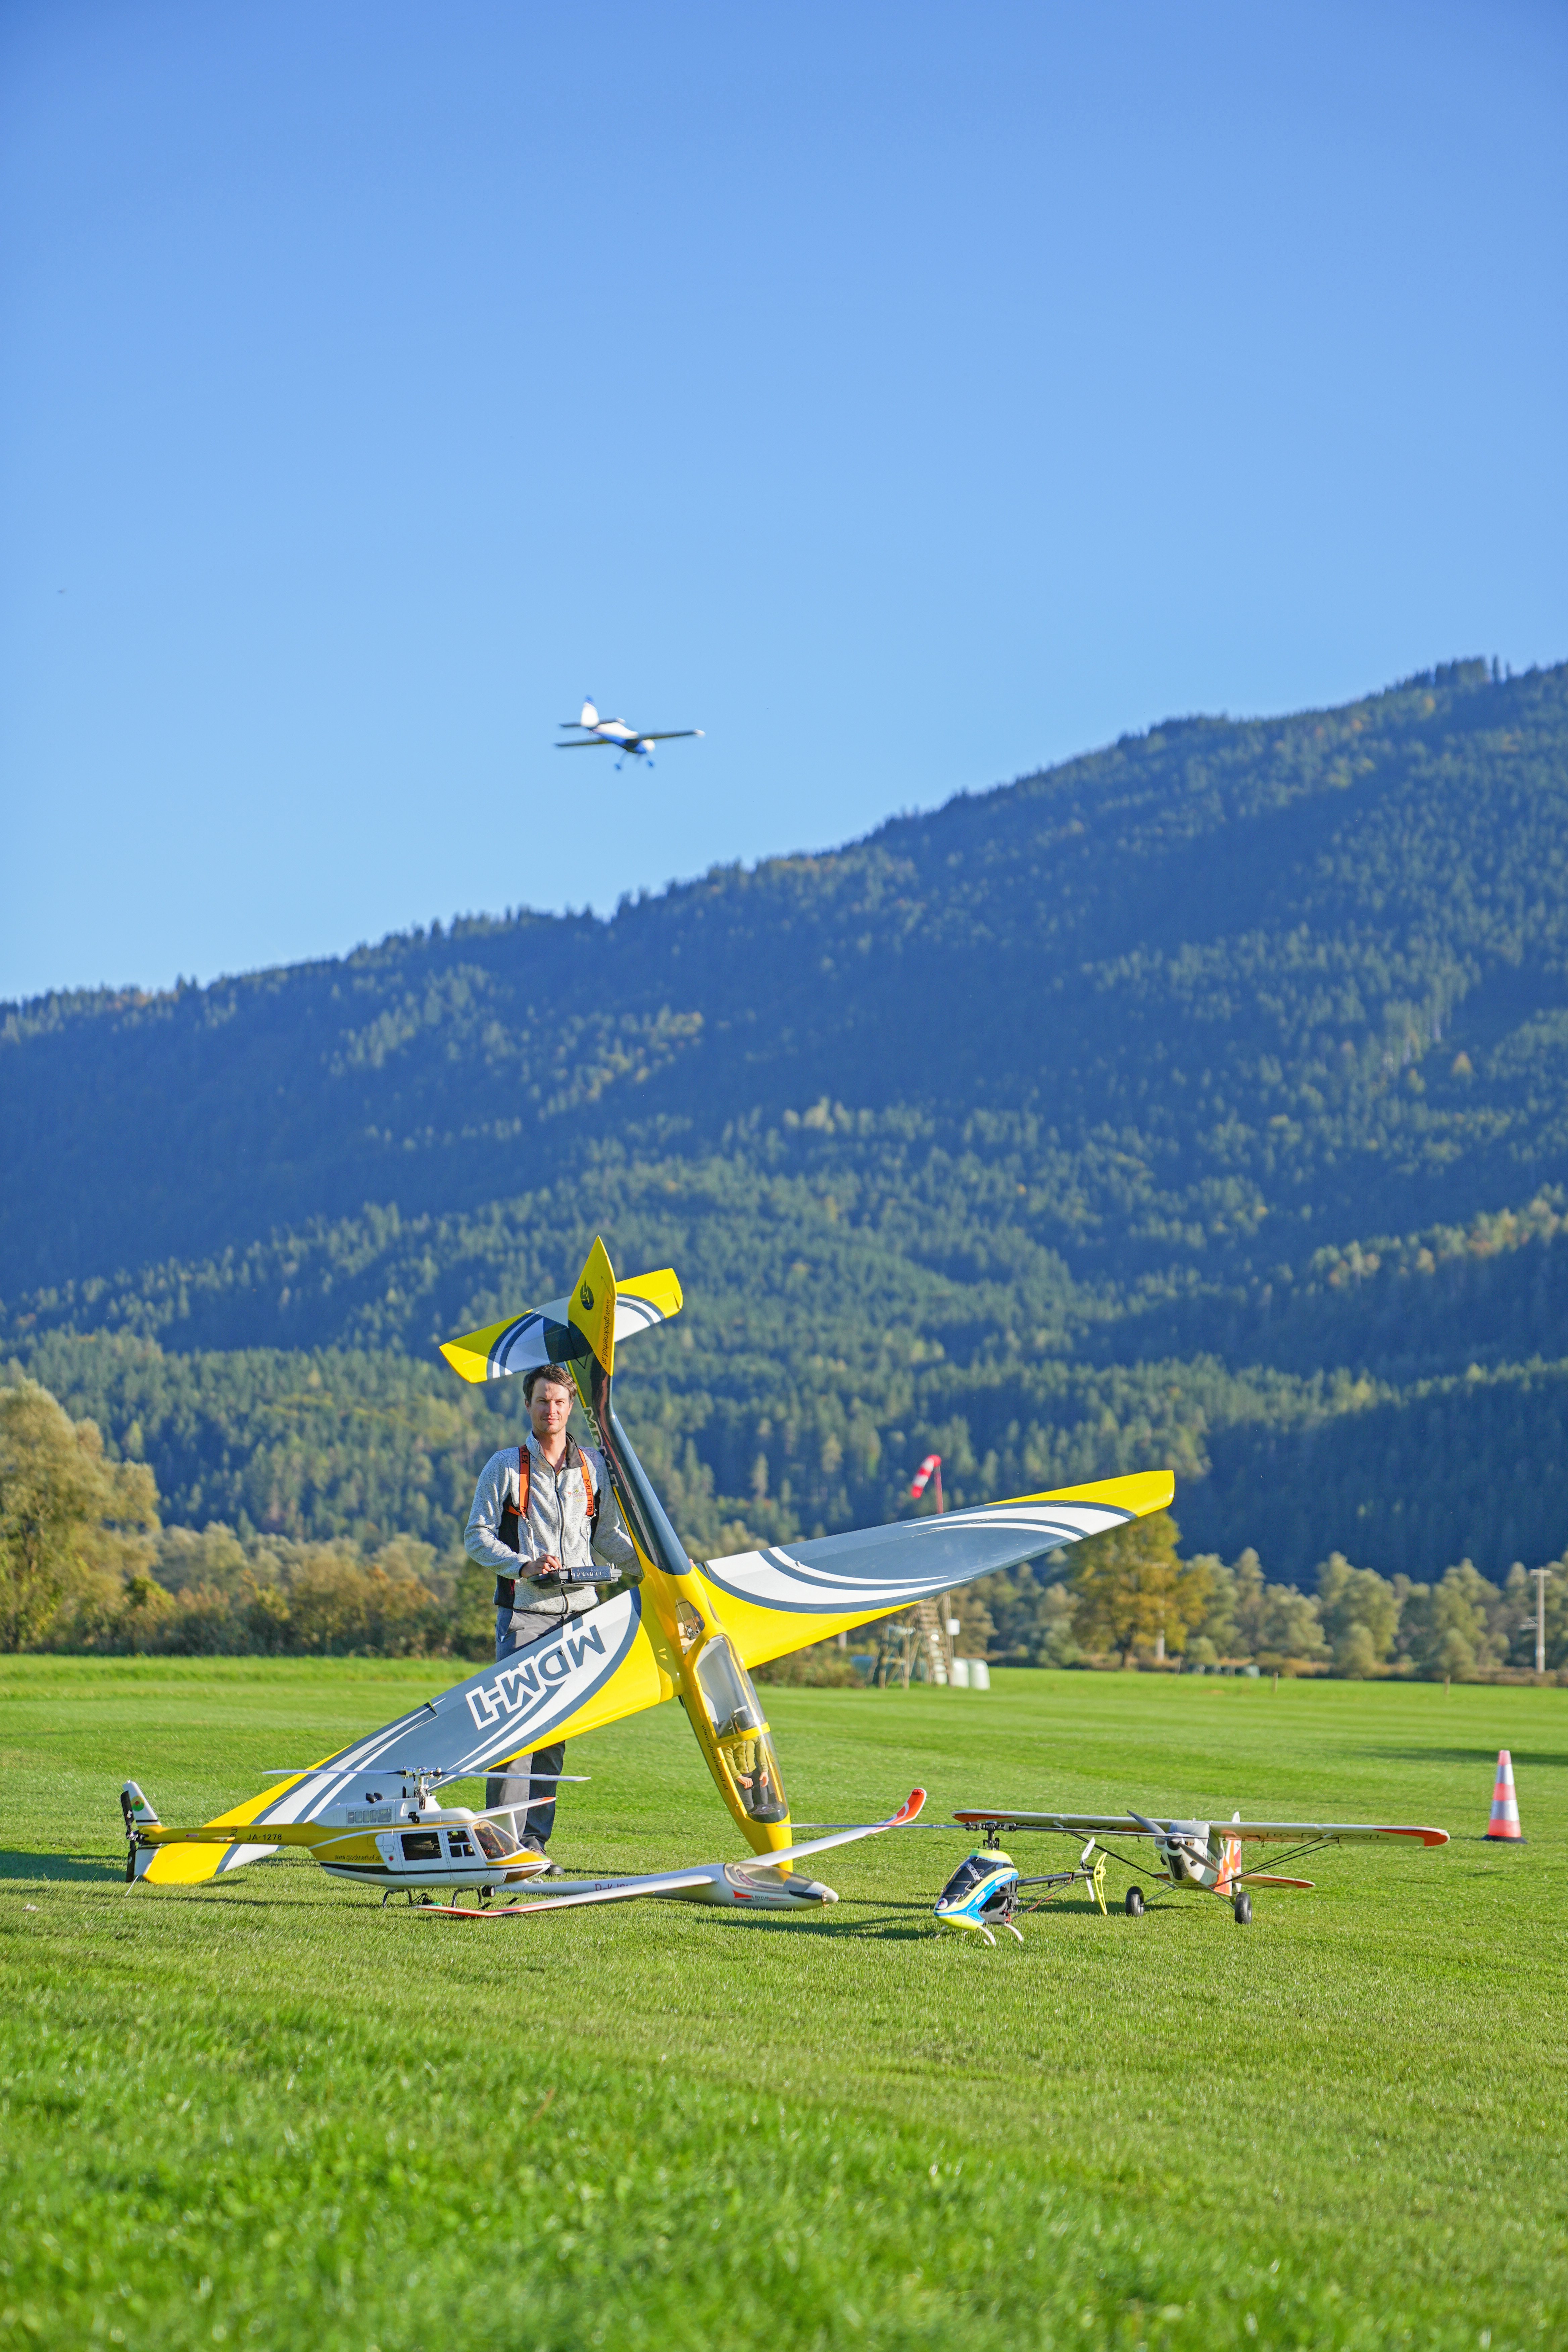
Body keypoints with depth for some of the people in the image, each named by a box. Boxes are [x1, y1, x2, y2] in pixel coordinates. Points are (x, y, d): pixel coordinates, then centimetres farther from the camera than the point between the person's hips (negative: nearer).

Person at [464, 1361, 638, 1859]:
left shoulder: (593, 1466, 11)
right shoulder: (506, 1466, 1)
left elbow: (608, 1536, 17)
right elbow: (477, 1537, 1)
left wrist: (647, 1563, -1)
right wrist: (524, 1565, -15)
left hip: (580, 1611, 3)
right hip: (523, 1612, -3)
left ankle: (535, 1837, 8)